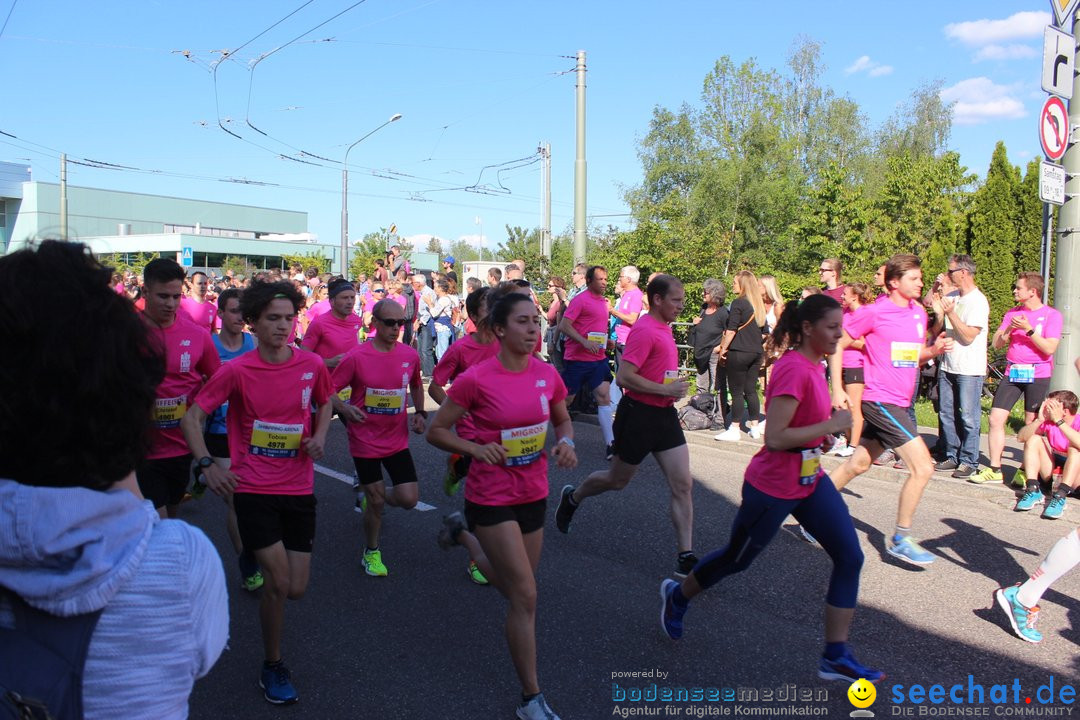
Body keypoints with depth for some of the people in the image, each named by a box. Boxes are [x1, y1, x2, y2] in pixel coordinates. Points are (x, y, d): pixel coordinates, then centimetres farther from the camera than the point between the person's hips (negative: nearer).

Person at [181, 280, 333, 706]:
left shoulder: (312, 365, -3)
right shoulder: (236, 371, -10)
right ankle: (272, 667, 16)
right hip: (254, 489, -3)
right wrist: (207, 464, -17)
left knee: (295, 589, 6)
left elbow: (325, 403, 17)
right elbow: (193, 418, -4)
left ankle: (260, 559, 43)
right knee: (279, 581, -9)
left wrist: (319, 436, -2)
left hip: (299, 490, 3)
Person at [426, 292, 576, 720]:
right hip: (492, 498, -6)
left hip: (534, 495, 6)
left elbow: (562, 420, 13)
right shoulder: (476, 379, -18)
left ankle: (464, 533, 47)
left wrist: (566, 442, -9)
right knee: (525, 596, -6)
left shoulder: (547, 375, -4)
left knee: (514, 589, 21)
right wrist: (476, 449, -24)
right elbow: (436, 431, -8)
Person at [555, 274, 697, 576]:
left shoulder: (664, 328, 11)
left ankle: (685, 557, 5)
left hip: (664, 415, 8)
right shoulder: (644, 330, -18)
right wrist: (666, 390, -22)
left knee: (683, 485, 0)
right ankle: (572, 498, 41)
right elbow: (625, 377, -25)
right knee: (618, 480, 12)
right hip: (638, 414, -8)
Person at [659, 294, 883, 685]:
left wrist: (823, 431, 7)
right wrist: (831, 425, -22)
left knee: (850, 556, 1)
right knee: (736, 559, 12)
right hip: (773, 487, -8)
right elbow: (774, 438, -29)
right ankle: (677, 596, 39)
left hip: (811, 479, 9)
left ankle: (835, 657, 12)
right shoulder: (794, 369, -24)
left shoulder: (812, 365, 5)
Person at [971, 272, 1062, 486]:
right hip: (1012, 373, 4)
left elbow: (1049, 348, -13)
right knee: (996, 419, -4)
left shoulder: (1051, 315, -2)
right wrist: (1009, 328, -10)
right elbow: (996, 344, 7)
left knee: (1032, 425, 1)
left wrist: (1028, 329, -18)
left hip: (1037, 375, -4)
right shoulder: (1012, 313, 12)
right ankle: (994, 469, 2)